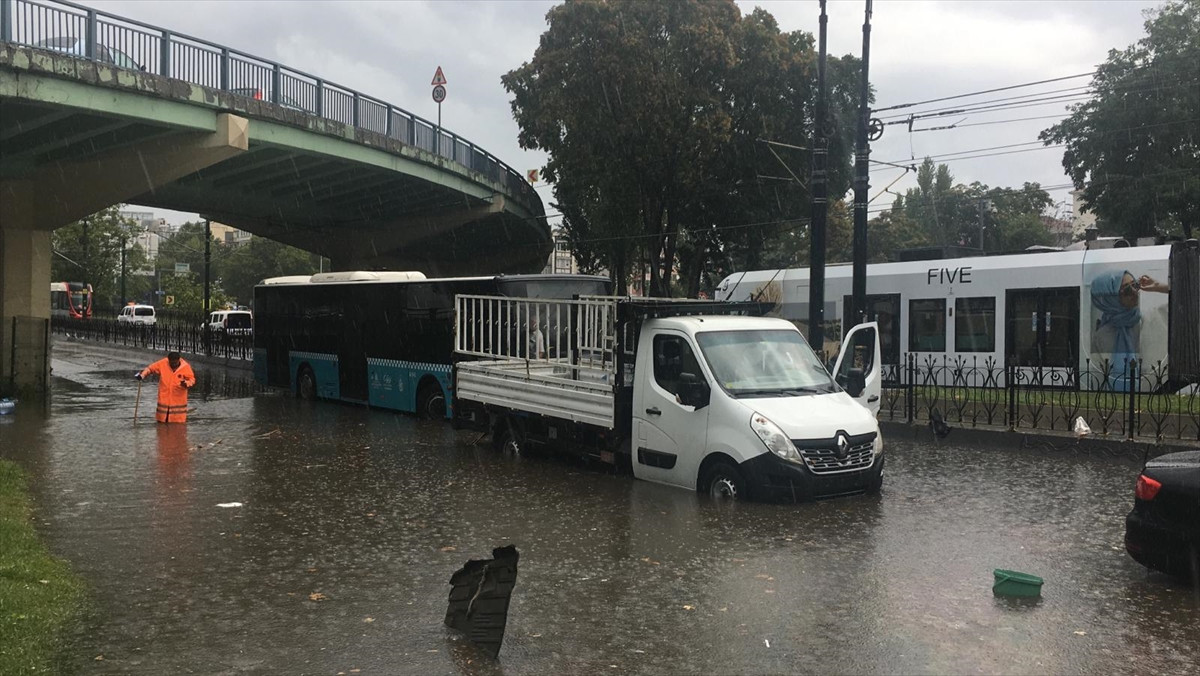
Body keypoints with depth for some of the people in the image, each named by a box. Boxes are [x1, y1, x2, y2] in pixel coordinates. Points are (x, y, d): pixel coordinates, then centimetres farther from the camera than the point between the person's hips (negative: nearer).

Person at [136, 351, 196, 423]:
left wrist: (186, 383, -27)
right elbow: (150, 368, 7)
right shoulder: (162, 364, -3)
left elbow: (192, 380, -6)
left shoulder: (186, 367, -9)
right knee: (161, 422, 10)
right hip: (164, 400, 2)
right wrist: (142, 374, -9)